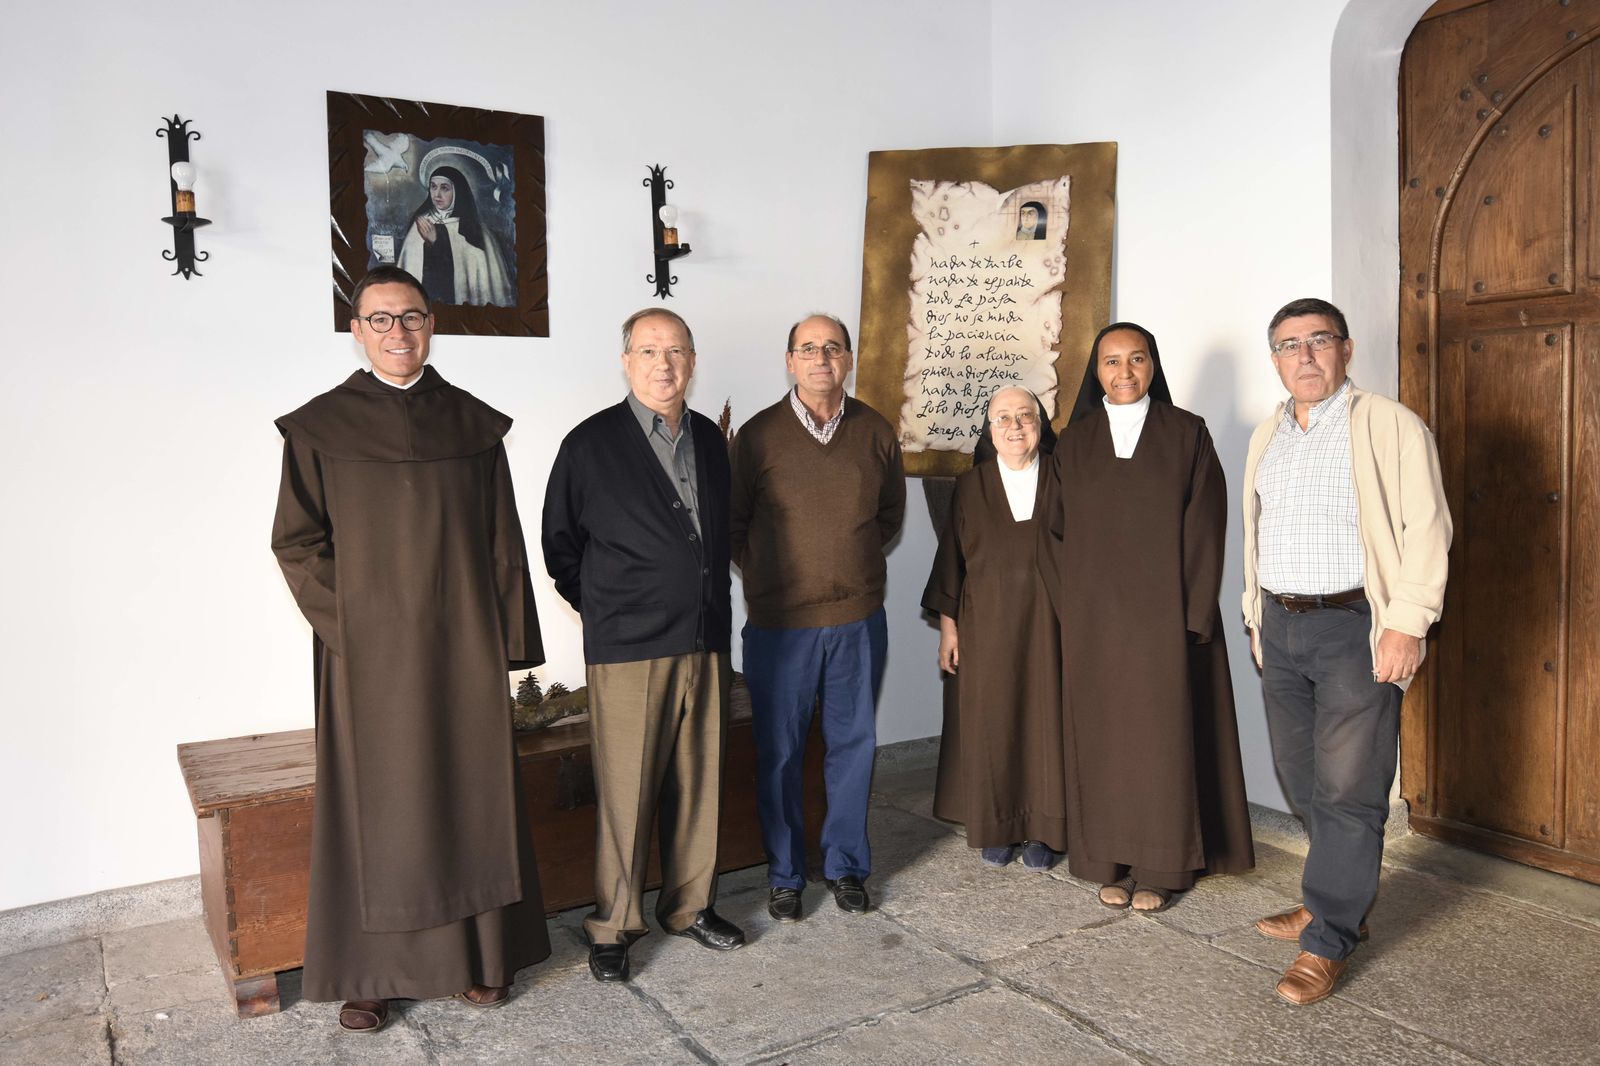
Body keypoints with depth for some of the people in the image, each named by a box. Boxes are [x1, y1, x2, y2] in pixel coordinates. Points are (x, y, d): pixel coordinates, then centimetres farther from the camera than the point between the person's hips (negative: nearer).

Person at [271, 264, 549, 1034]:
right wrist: (345, 624, -10)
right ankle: (366, 972, 22)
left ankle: (479, 955, 24)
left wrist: (508, 644, 1)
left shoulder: (475, 424, 3)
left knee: (471, 794, 9)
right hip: (369, 654, -1)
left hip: (462, 648, 2)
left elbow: (504, 542, 4)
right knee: (373, 805, 7)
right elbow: (295, 542, 0)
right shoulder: (320, 428, -1)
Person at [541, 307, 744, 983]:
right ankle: (612, 927, 19)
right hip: (628, 651, -5)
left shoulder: (709, 439, 10)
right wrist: (604, 610, 7)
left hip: (705, 646, 5)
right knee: (626, 794, 1)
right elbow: (559, 544, 4)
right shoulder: (591, 444, -5)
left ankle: (690, 905, 30)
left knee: (698, 785, 13)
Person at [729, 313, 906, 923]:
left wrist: (852, 564, 11)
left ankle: (846, 866, 29)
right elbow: (733, 523, 4)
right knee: (779, 753, 7)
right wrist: (772, 578, 4)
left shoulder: (875, 432, 4)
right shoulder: (759, 434, -4)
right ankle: (785, 876, 25)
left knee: (853, 746, 11)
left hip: (859, 620, 2)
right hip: (779, 623, -2)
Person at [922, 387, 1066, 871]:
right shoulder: (970, 487, 4)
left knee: (1045, 722, 4)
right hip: (986, 626, 1)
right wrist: (948, 626, 1)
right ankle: (995, 829, 20)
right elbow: (952, 558, 5)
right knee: (990, 725, 6)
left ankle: (1043, 830, 19)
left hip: (1048, 626, 0)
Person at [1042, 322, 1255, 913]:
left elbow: (1204, 528, -3)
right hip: (1095, 620, 2)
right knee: (1103, 737, 6)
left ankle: (1160, 866, 14)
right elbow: (1056, 531, 7)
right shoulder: (1074, 442, 7)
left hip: (1164, 615, -2)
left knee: (1163, 736, 2)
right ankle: (1111, 862, 18)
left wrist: (1194, 614, -9)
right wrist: (1072, 609, -1)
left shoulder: (1187, 433, 1)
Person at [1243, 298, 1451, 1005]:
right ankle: (1342, 899, 32)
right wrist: (1257, 616, 15)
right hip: (1280, 627, 6)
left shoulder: (1390, 426, -4)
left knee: (1347, 787, -2)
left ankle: (1328, 939, 8)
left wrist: (1406, 623, -17)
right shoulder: (1266, 438, 15)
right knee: (1301, 779, 14)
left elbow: (1426, 527, -10)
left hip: (1355, 625, -6)